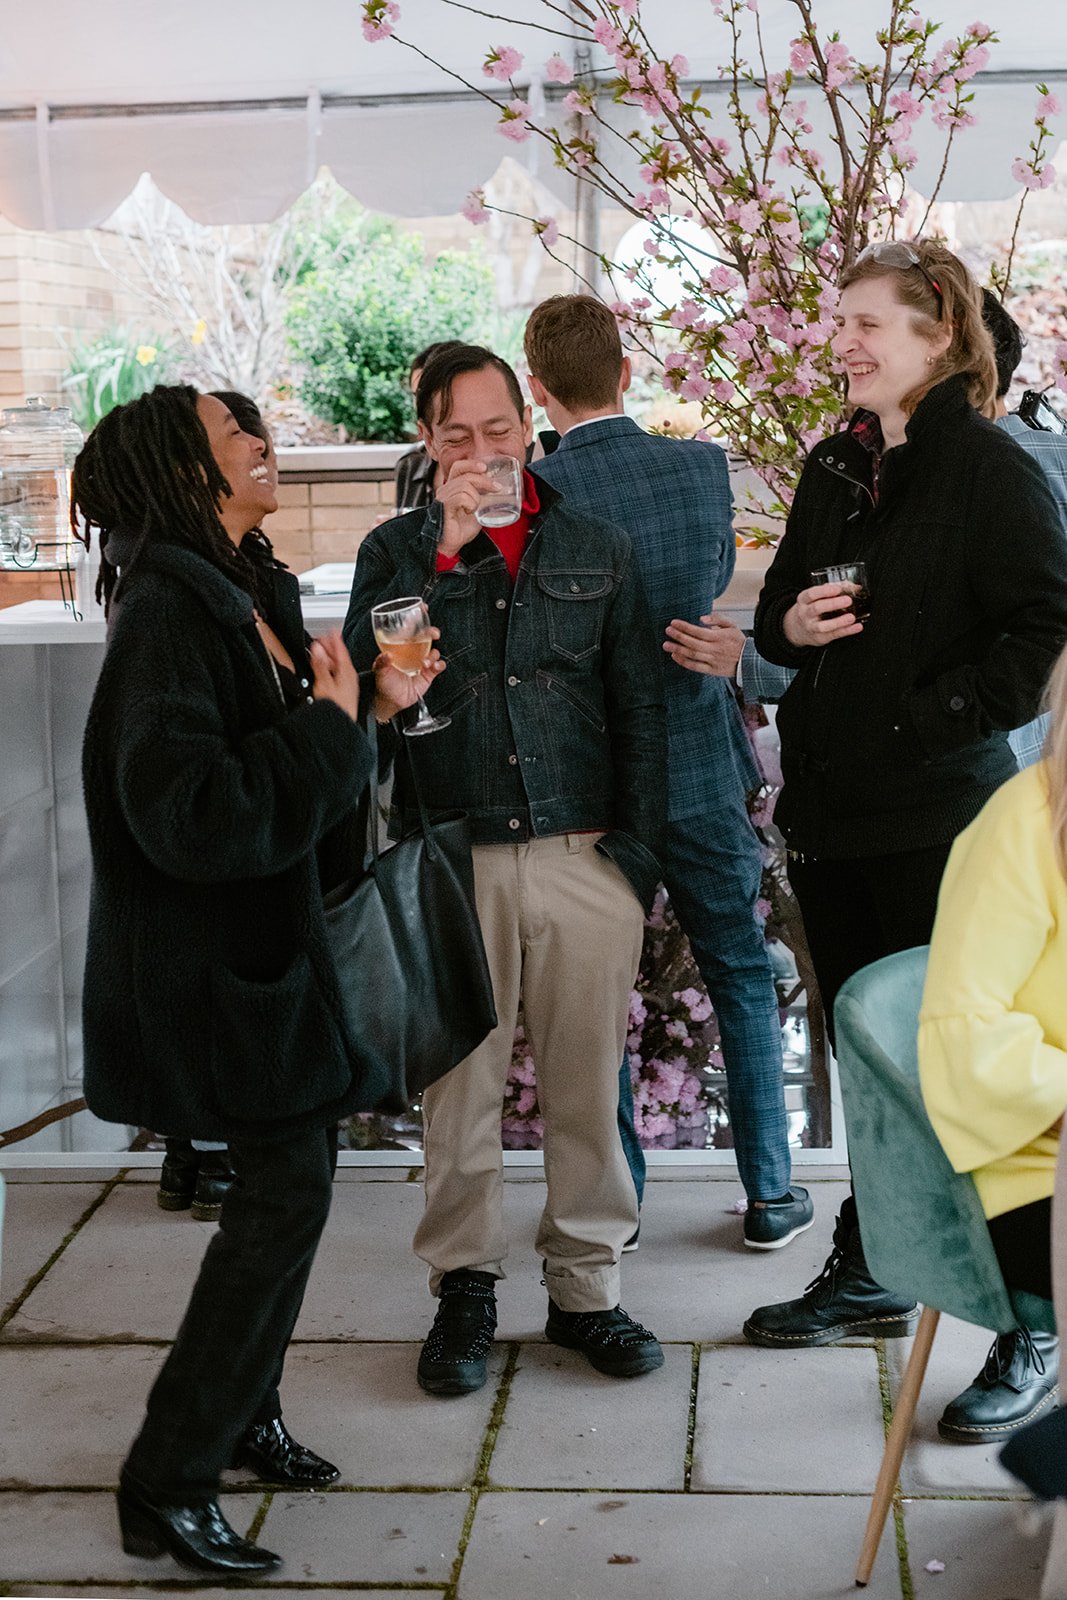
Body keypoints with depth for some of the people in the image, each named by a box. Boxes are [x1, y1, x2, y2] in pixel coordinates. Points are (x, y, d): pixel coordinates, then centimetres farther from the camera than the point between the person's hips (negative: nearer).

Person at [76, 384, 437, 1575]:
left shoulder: (236, 598, 9)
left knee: (289, 1172, 18)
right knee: (287, 1186, -9)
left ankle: (242, 1414, 34)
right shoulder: (168, 611, -21)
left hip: (261, 939, 10)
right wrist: (330, 726, -21)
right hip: (209, 956, -10)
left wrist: (371, 708, 0)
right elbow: (189, 813, -30)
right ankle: (166, 1487, 0)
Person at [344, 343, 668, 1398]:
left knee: (585, 1083, 5)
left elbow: (639, 708, 11)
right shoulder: (399, 552, 8)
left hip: (583, 855, 1)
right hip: (452, 862, -1)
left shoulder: (595, 548, 11)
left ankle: (585, 1288, 17)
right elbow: (369, 675, -9)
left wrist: (638, 849, 3)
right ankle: (463, 1289, 17)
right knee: (459, 1083, 4)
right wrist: (447, 545, -14)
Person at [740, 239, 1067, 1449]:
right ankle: (866, 1278, 30)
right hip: (830, 805, 7)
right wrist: (791, 628, -2)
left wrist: (931, 716, -17)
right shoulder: (835, 468, 13)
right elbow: (781, 613, 20)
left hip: (938, 814, -7)